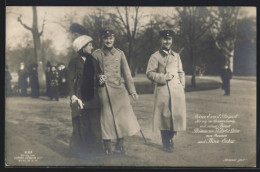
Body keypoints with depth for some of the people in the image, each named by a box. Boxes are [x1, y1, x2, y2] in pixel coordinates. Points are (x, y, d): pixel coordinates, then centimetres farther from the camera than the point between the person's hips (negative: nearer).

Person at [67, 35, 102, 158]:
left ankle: (94, 150, 15)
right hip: (81, 99, -4)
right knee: (81, 126, 0)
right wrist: (73, 96, -20)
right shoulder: (74, 62, -2)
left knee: (95, 124, 4)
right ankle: (80, 151, 15)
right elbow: (71, 81, -8)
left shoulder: (93, 61, 12)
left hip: (93, 100, 4)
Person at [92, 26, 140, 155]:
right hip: (104, 90, -1)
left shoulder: (120, 54, 9)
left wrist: (132, 90, 6)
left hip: (119, 89, 2)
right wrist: (99, 77, -9)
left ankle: (119, 145, 13)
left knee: (124, 117, -4)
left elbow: (126, 73, 10)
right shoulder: (96, 54, 5)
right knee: (107, 118, 0)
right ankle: (107, 148, 13)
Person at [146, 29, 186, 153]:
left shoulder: (176, 56, 17)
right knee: (164, 117, -1)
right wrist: (164, 77, -12)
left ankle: (170, 137, 28)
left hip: (177, 91, 4)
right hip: (162, 91, -4)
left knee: (176, 116, 3)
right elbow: (149, 73, -3)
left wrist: (182, 87, 8)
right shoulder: (155, 56, 2)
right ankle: (166, 144, 12)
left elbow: (181, 73, 19)